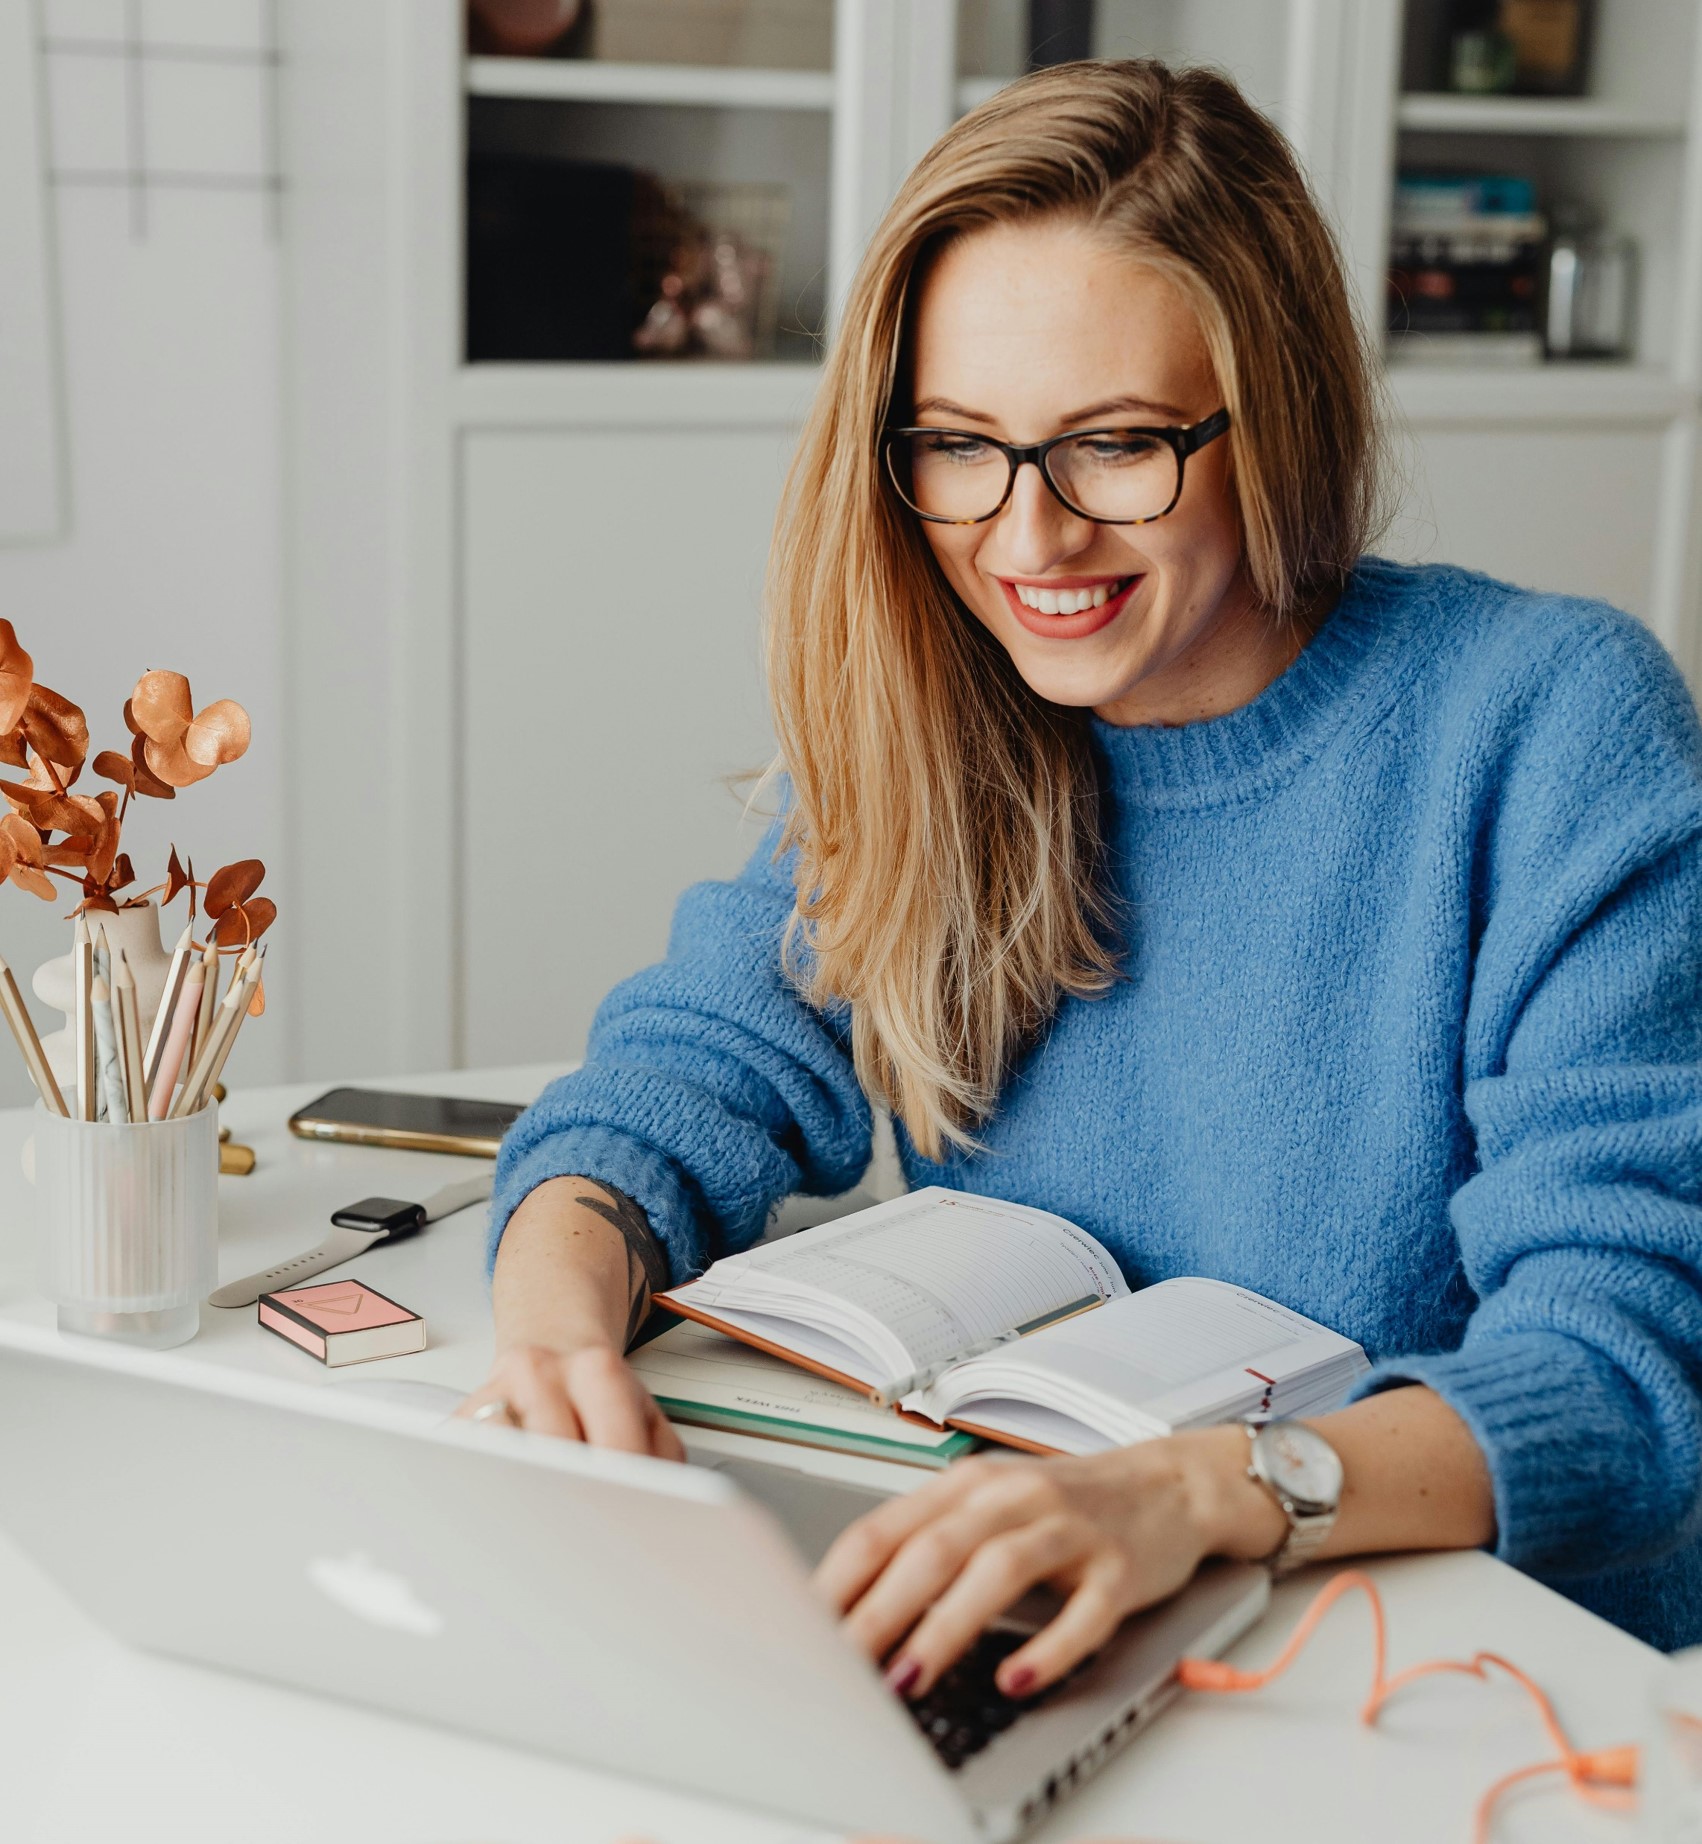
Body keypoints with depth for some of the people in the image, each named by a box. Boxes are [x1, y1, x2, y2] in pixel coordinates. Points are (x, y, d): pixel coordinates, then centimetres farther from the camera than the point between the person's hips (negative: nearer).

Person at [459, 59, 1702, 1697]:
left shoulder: (1550, 729, -14)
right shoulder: (927, 725, 2)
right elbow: (702, 1063, -3)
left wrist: (1202, 1492, -39)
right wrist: (558, 1314, -26)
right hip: (1016, 1654, 3)